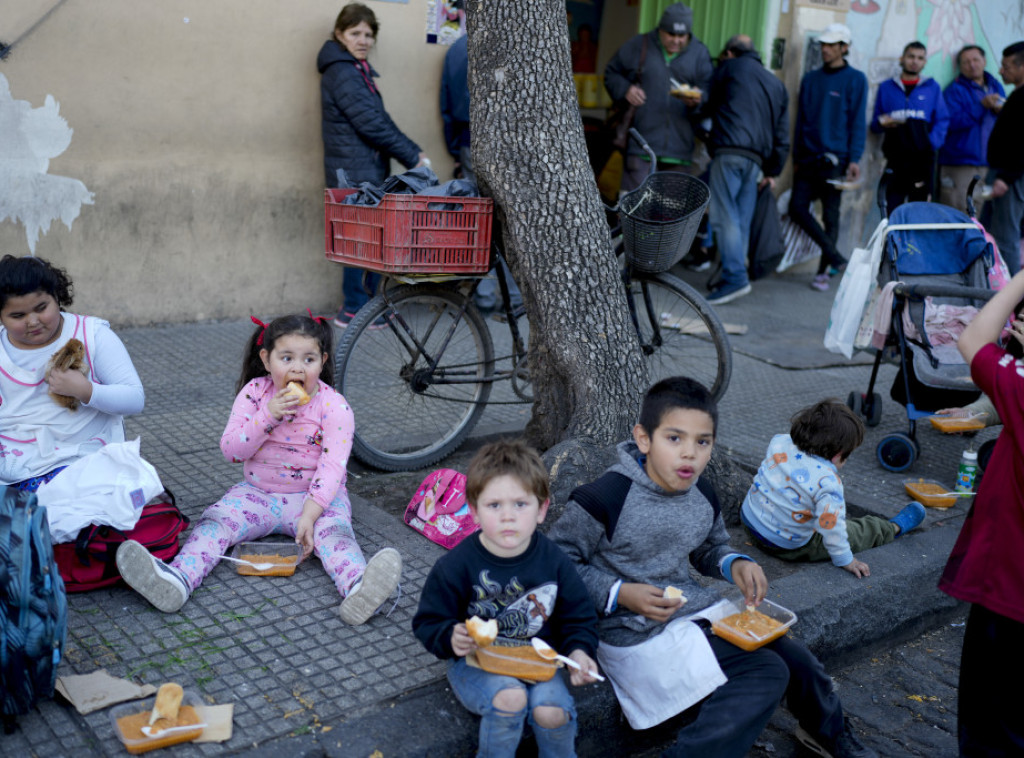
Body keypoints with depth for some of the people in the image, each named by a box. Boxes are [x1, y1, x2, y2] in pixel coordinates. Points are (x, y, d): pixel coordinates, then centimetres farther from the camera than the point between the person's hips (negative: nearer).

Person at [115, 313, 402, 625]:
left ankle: (357, 587, -59)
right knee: (215, 520, -20)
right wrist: (269, 416, -23)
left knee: (333, 528, -32)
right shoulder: (254, 393, -2)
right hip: (257, 493, 3)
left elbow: (332, 466, -18)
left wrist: (310, 515, -30)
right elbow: (231, 450, -8)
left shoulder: (334, 406, -10)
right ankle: (176, 579, -44)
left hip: (315, 497, -3)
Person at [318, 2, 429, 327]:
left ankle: (363, 303, 21)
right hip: (356, 174, -9)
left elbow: (377, 119, 16)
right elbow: (372, 123, -18)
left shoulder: (356, 69, 18)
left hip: (368, 171, 9)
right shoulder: (342, 72, -13)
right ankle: (356, 309, 6)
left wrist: (412, 152, 6)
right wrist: (412, 156, -13)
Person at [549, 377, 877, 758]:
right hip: (637, 633, -7)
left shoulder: (703, 498, 2)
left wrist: (735, 564, -1)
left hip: (696, 610, 7)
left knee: (794, 657, -1)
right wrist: (620, 594, -24)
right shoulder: (604, 499, -21)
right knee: (764, 673, -19)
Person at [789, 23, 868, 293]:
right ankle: (835, 257, 3)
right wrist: (796, 157, 13)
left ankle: (823, 272, 10)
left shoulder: (855, 80, 0)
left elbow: (858, 122, -3)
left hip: (835, 159, -4)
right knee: (797, 207, -6)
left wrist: (854, 160, -10)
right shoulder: (810, 79, 12)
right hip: (808, 157, 4)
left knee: (830, 215, 1)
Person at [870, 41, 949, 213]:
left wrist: (932, 143, -8)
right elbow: (875, 124, 16)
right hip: (895, 159, 0)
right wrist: (882, 123, -8)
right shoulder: (886, 87, 16)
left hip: (922, 158, 0)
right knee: (892, 210, -7)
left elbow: (942, 121, 10)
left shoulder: (932, 87, 15)